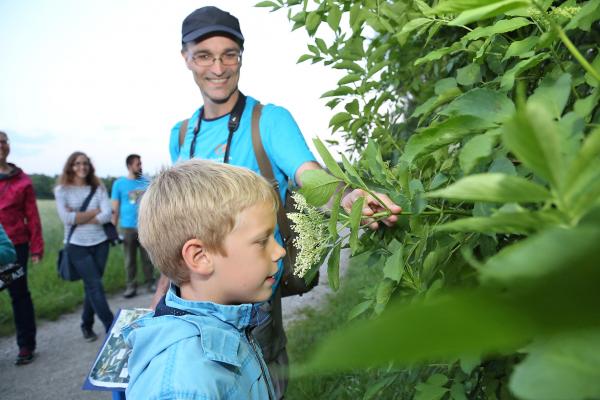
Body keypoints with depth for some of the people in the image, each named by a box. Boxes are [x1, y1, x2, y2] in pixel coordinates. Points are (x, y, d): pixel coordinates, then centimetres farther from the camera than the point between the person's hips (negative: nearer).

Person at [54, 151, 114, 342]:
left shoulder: (98, 188, 4)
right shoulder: (62, 190, -1)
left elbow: (108, 214, -8)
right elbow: (66, 218, -13)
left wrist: (79, 218, -13)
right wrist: (95, 211, -8)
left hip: (100, 243, 3)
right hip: (77, 245, -2)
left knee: (92, 286, 10)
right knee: (95, 285, -6)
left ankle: (87, 325, 28)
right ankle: (111, 327, 1)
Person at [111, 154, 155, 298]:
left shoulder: (146, 182, 5)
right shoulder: (119, 183, 1)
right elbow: (115, 208, 1)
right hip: (128, 227, -1)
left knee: (147, 258, 6)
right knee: (130, 259, 8)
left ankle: (150, 283, 18)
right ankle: (131, 286, 18)